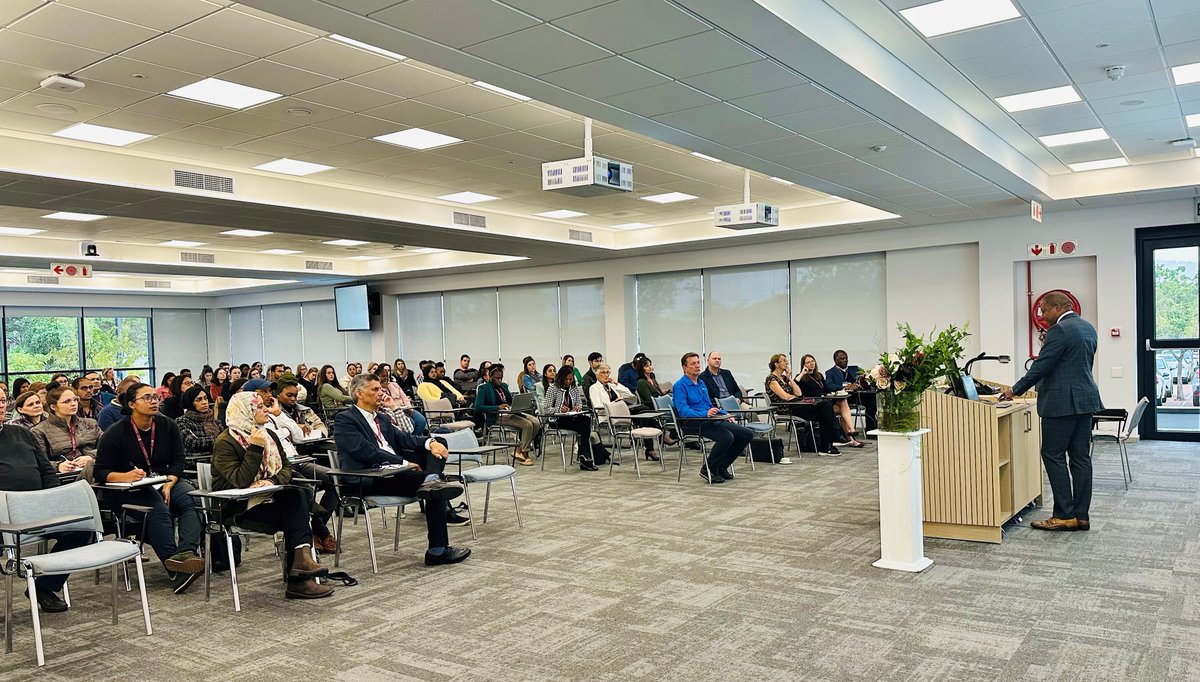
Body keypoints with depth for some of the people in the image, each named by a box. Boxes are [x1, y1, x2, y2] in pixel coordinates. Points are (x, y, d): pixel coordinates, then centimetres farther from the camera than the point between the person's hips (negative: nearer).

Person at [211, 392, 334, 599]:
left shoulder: (269, 435, 11)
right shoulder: (225, 443, -10)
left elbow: (287, 467, 6)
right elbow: (240, 481, -21)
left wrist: (274, 481, -15)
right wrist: (255, 449, -24)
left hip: (265, 498, 6)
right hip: (238, 507, -6)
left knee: (298, 493, -26)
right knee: (294, 515, -26)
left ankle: (301, 555, -36)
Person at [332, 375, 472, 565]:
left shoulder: (382, 420, 27)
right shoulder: (345, 420, -1)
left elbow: (404, 440, 16)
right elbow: (366, 451, -14)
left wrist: (430, 442, -7)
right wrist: (405, 463, -17)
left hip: (393, 469, 9)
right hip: (370, 480, -9)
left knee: (438, 443, -5)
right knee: (436, 491, -25)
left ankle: (432, 479, -32)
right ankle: (437, 550, -23)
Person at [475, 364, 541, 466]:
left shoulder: (504, 386, 21)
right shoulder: (484, 388, -2)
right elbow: (478, 407, -15)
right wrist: (498, 407, -22)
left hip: (511, 412, 8)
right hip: (497, 417, -8)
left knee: (536, 422, -14)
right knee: (527, 425, -26)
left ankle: (519, 450, -6)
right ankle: (524, 454, -14)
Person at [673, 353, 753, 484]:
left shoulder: (701, 384, 21)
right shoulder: (680, 386, -7)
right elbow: (683, 411, -19)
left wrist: (725, 414, 11)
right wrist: (705, 414, -31)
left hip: (711, 421, 9)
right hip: (693, 424, -9)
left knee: (747, 434, -3)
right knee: (727, 436, -33)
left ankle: (722, 466, 7)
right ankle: (708, 470, -12)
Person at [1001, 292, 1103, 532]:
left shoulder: (1060, 330, -15)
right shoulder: (1088, 327, 15)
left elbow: (1041, 365, -15)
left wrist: (1015, 390, -6)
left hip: (1062, 402, -9)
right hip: (1085, 399, 9)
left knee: (1053, 456, -3)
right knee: (1080, 458, 9)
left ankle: (1064, 515, -2)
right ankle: (1081, 515, 12)